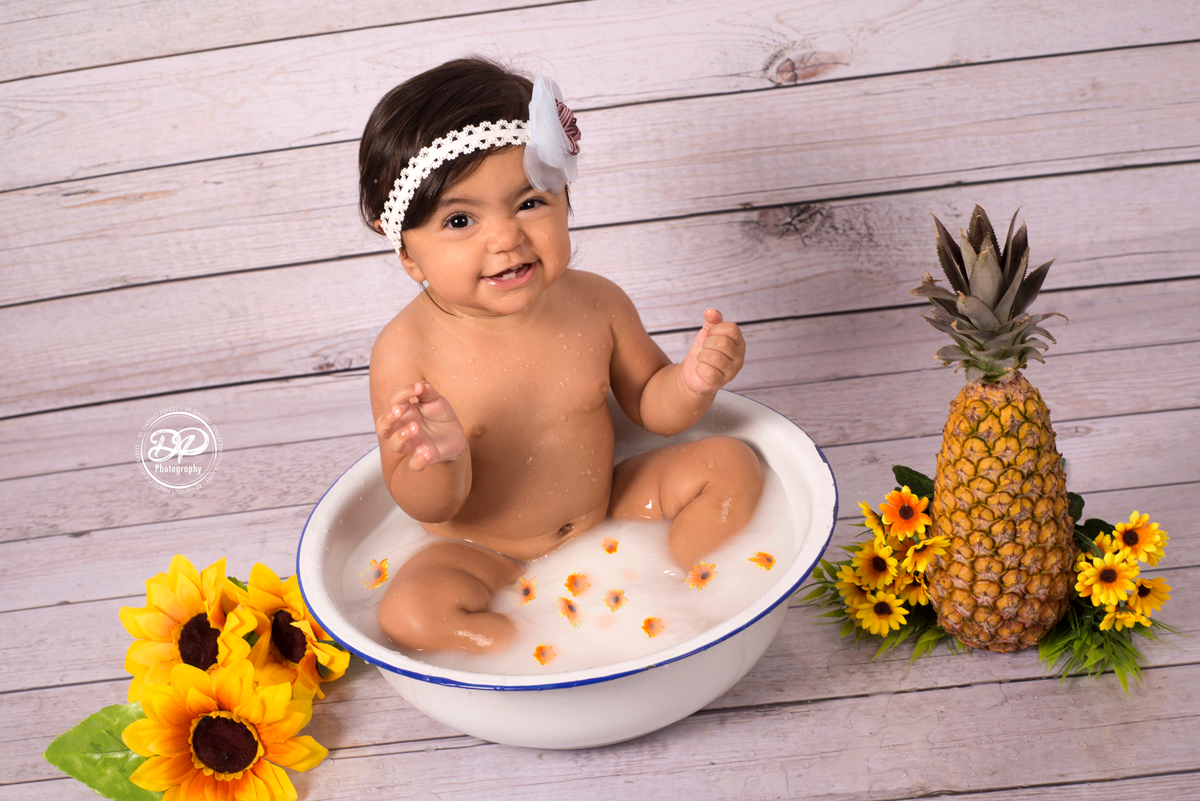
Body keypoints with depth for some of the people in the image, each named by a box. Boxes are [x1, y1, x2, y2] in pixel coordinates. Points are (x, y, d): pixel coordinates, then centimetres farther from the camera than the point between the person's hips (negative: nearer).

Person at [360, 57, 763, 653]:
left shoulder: (596, 303, -12)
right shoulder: (407, 351, -22)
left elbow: (648, 407, 3)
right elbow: (428, 509, -18)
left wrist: (690, 384, -19)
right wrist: (439, 459, -41)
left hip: (608, 513, 4)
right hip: (487, 555, -3)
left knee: (730, 464, -4)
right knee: (408, 611, -29)